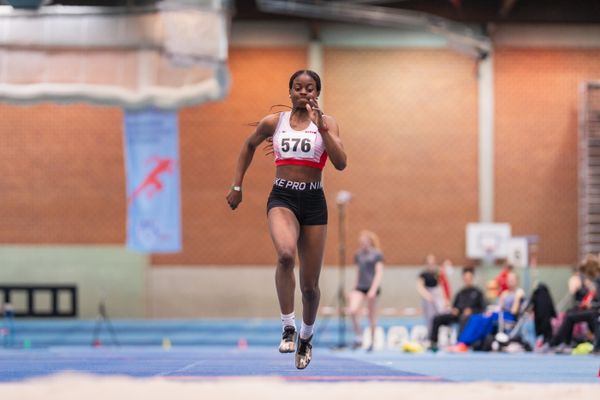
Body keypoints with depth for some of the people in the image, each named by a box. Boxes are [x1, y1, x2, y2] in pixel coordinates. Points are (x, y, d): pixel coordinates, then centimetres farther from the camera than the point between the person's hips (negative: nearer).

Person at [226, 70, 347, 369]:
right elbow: (249, 146, 23)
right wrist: (237, 186, 20)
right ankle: (288, 327, -24)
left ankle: (306, 336, 34)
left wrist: (321, 128, -19)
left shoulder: (326, 123, 1)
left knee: (310, 284, 7)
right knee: (286, 254, -33)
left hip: (313, 201, 1)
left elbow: (340, 163, -12)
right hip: (282, 198, -1)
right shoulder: (273, 122, 4)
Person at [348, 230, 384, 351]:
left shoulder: (376, 254, -4)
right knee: (353, 310, -17)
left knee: (372, 315, 4)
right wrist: (355, 287, 18)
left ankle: (372, 342, 15)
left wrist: (373, 289, -18)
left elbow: (379, 273, -8)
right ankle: (358, 338, -4)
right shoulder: (358, 255, 11)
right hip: (360, 287, 4)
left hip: (372, 287, -4)